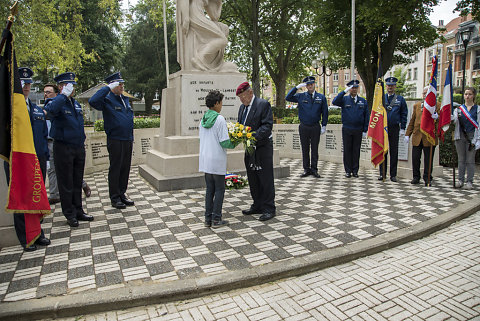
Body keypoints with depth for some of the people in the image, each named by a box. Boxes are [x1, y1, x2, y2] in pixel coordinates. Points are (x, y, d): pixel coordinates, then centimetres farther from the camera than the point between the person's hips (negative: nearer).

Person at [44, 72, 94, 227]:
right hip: (63, 148, -7)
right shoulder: (57, 102, -8)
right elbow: (50, 111, -34)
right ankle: (70, 214, 14)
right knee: (66, 183, 3)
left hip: (79, 147, 7)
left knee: (77, 182, 13)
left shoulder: (76, 103, 14)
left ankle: (78, 211, 24)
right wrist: (64, 95, -25)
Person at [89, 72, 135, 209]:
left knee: (125, 168, 11)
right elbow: (93, 101, -26)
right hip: (115, 140, -7)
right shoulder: (107, 100, -5)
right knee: (115, 169, 1)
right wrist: (108, 88, -19)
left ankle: (122, 195, 22)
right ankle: (115, 198, 10)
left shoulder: (125, 99, 16)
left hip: (128, 140, 7)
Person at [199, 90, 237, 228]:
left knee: (209, 189, 14)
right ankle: (216, 219, 10)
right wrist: (234, 144, 1)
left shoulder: (203, 119, 8)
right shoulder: (219, 119, -14)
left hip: (205, 160, 7)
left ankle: (208, 219, 19)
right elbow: (224, 142, -16)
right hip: (217, 161, -7)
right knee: (219, 189, 5)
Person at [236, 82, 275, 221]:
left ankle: (268, 209, 8)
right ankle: (257, 206, 26)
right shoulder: (242, 107, 14)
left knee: (266, 179, -2)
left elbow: (267, 126, -17)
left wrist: (253, 136, -28)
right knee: (253, 180, 14)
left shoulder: (264, 104, -9)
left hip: (263, 147, -8)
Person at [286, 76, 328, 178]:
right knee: (305, 149, 5)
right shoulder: (300, 96, 5)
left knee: (315, 149, 5)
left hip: (315, 127, 0)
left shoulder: (321, 97, 5)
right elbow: (287, 98, -2)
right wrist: (297, 87, -8)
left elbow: (325, 112, 7)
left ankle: (314, 169, 13)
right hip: (304, 127, 0)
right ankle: (306, 169, 14)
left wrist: (324, 126, 1)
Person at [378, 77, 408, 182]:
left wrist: (402, 128, -2)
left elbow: (404, 114, 5)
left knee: (394, 152, 3)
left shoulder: (400, 99, 6)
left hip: (394, 128, 0)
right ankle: (382, 173, 10)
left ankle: (393, 175, 11)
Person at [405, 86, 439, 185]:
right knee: (415, 158, 4)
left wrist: (436, 117, -25)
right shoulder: (417, 105, 15)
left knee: (428, 159, 4)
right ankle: (416, 177, 17)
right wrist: (407, 134, 11)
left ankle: (427, 178, 16)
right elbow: (412, 121, 16)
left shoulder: (437, 106, 4)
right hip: (417, 137, 3)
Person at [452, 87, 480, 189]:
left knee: (470, 160, 0)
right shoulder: (459, 108, 10)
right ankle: (460, 180, 13)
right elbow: (454, 119, -6)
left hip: (471, 136, -2)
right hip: (460, 136, 2)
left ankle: (469, 181, 6)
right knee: (461, 159, 7)